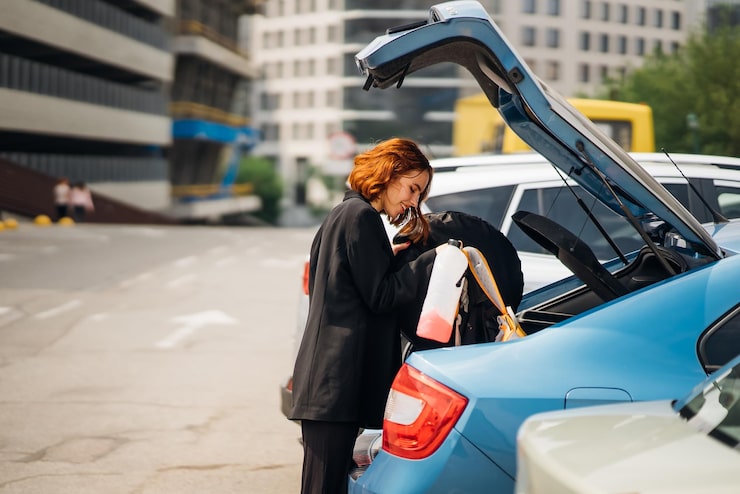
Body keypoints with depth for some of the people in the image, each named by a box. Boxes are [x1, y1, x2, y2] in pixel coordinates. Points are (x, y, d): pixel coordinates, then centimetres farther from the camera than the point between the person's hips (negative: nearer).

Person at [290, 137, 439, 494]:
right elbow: (380, 296, -11)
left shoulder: (343, 214, 23)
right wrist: (433, 260, -9)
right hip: (337, 382, -11)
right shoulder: (362, 216, -8)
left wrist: (388, 259, 15)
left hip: (327, 380, 11)